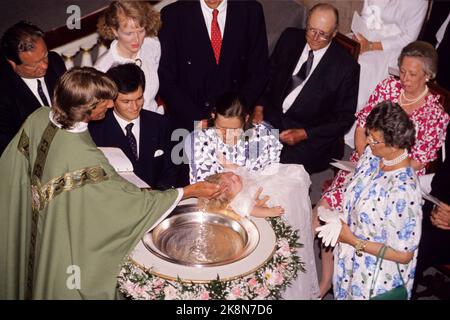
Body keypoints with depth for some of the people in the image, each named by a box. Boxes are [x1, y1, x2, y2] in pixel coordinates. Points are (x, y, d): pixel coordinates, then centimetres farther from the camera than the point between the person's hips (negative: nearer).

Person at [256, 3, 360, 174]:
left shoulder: (346, 67, -11)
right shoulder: (290, 38, 3)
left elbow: (344, 118, -6)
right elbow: (269, 74, 14)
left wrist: (304, 134, -14)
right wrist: (259, 108, -1)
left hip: (311, 136, -4)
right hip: (272, 117, 5)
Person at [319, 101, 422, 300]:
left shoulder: (403, 191, -34)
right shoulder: (372, 154, -13)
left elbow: (403, 255, -25)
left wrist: (353, 241, -21)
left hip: (376, 275, -6)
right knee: (344, 293, 28)